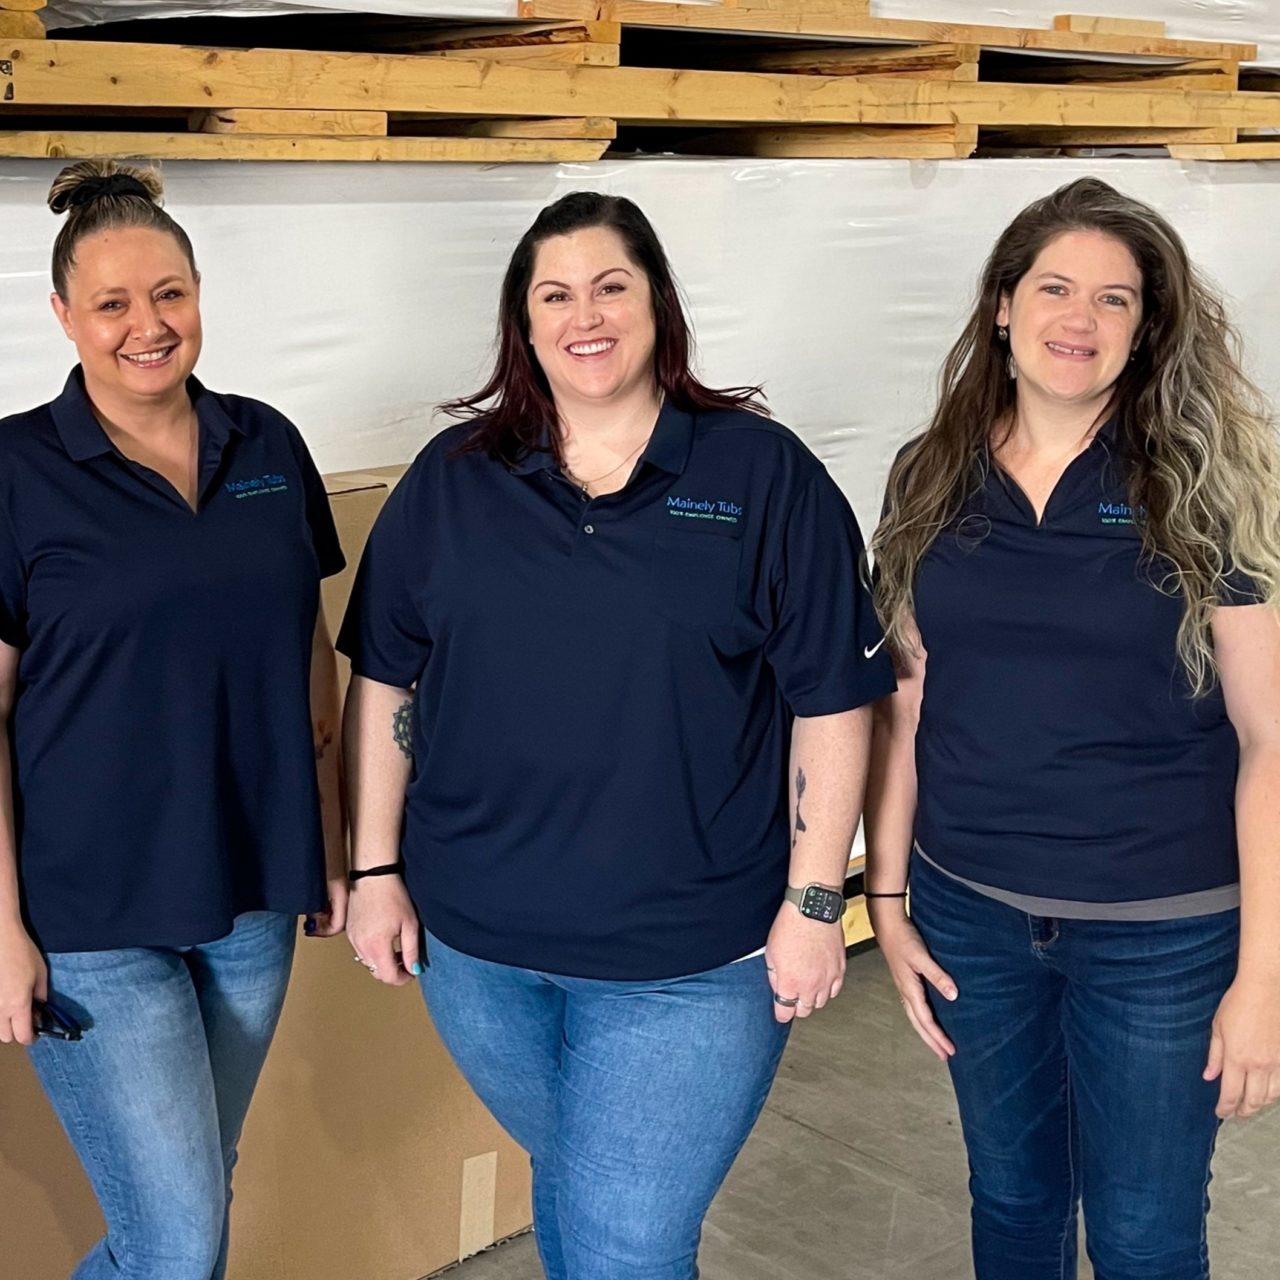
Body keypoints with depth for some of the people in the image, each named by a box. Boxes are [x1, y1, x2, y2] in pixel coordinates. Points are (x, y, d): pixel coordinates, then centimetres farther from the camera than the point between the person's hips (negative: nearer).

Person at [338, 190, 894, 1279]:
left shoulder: (765, 475, -5)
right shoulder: (451, 479, 3)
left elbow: (832, 705, -5)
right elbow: (384, 684, 8)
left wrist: (813, 904, -7)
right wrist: (376, 872, 5)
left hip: (692, 963, -3)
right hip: (475, 946, 4)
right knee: (569, 1191, 23)